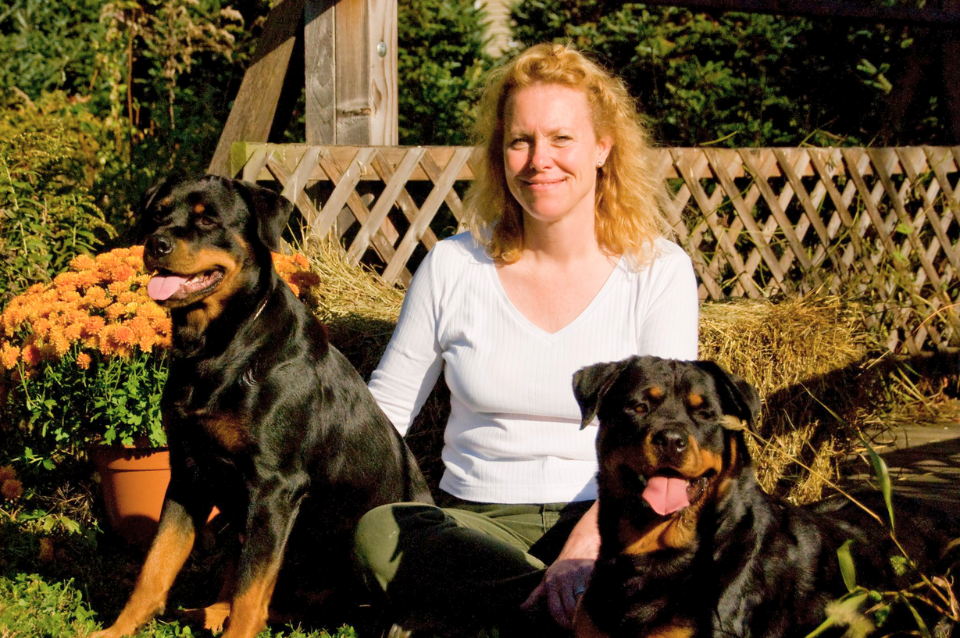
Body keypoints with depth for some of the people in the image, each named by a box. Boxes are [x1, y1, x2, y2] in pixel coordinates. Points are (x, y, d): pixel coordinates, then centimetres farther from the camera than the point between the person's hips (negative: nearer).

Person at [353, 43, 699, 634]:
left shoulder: (659, 270, -1)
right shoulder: (455, 265, 4)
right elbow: (384, 407, 12)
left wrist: (587, 543, -27)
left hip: (608, 520, -2)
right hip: (477, 522, 3)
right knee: (377, 535, -33)